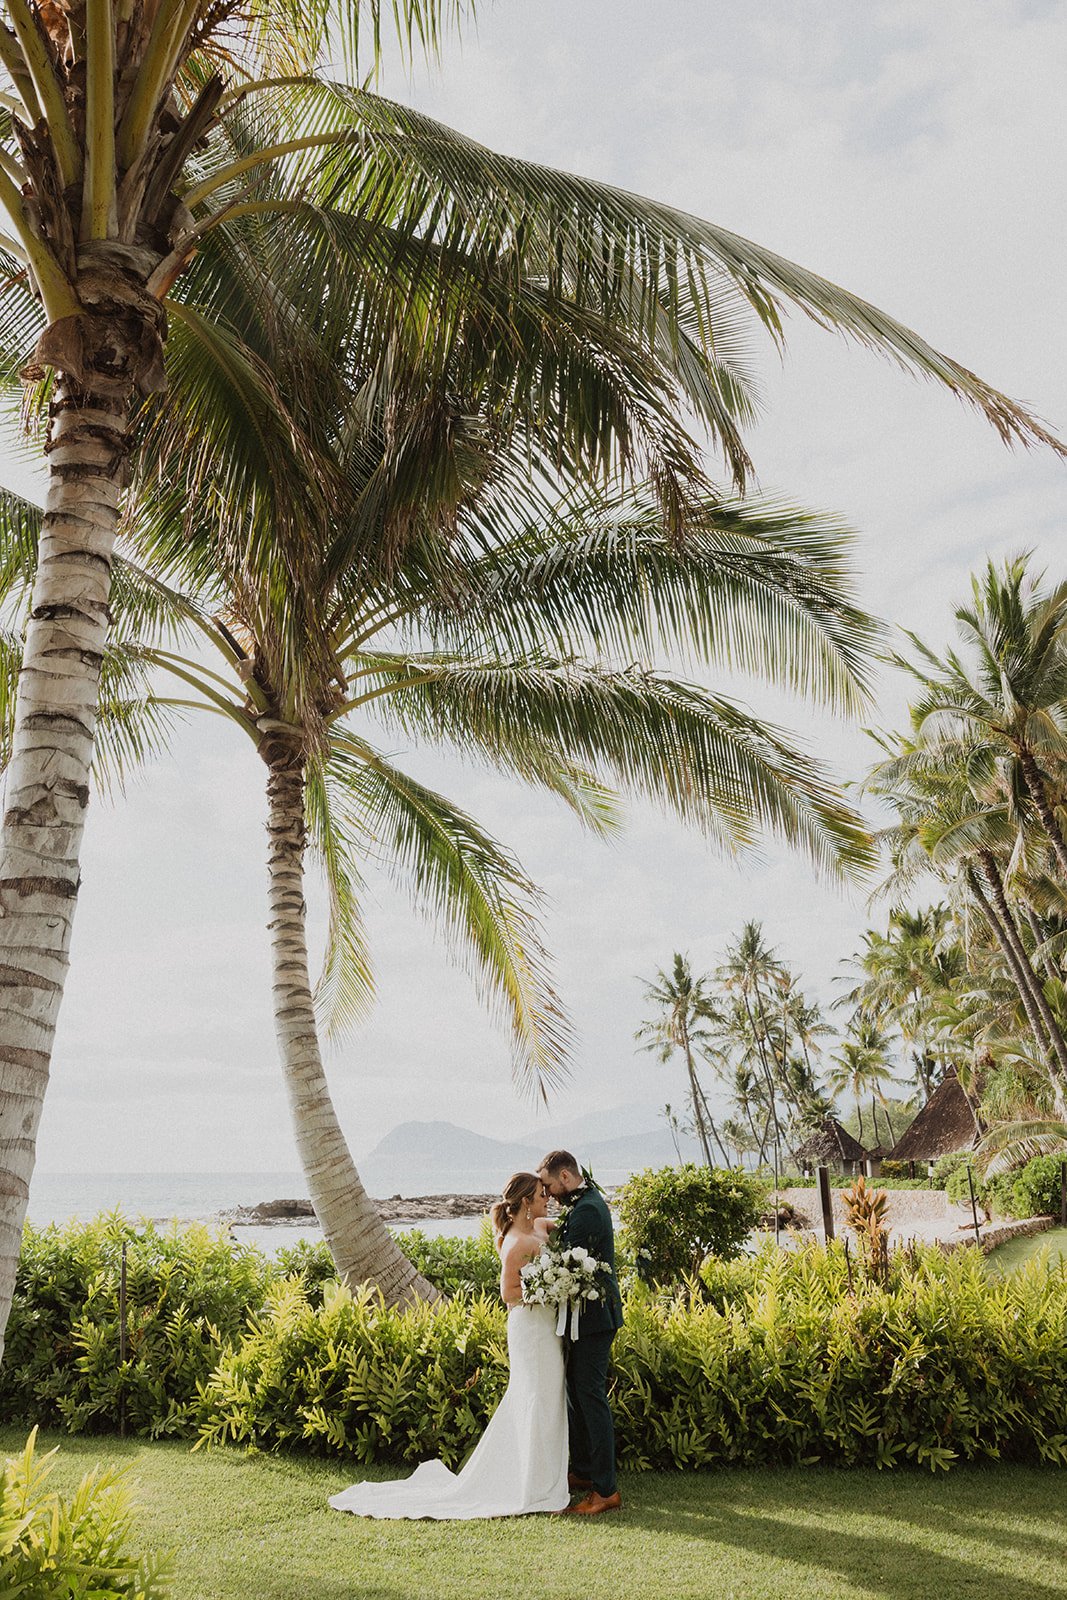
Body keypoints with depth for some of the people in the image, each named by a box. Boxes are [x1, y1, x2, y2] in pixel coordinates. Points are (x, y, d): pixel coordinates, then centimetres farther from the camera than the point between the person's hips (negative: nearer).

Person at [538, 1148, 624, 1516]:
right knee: (576, 1392, 19)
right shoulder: (589, 1202, 11)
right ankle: (583, 1471, 31)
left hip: (593, 1317, -11)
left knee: (590, 1397, -4)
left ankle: (606, 1490, 4)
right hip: (592, 1314, 11)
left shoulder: (584, 1211, -22)